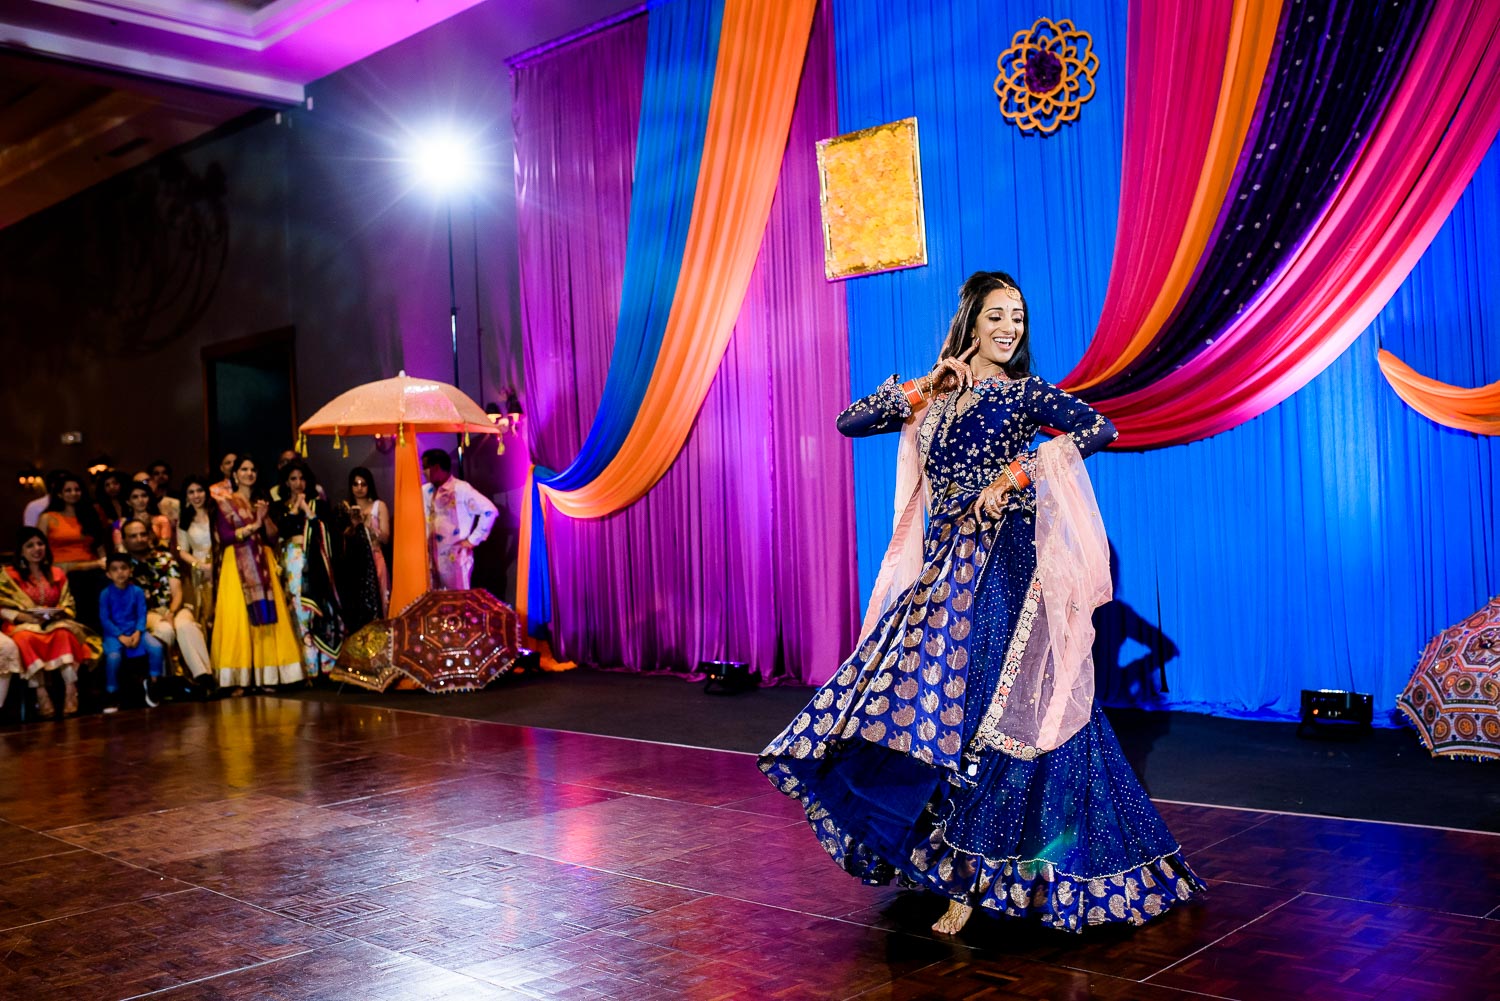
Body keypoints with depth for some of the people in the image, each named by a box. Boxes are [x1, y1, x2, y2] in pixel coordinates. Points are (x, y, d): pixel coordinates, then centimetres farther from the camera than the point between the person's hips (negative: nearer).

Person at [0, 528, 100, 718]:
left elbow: (69, 605, 12)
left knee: (64, 634, -35)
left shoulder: (57, 574, 16)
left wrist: (58, 614, -10)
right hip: (23, 625, -2)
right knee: (25, 639, -39)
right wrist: (24, 617, -18)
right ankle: (41, 693, -39)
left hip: (55, 624, 2)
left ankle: (70, 690, -44)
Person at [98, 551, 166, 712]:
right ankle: (112, 693, -11)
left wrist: (137, 633, -17)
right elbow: (104, 619, -6)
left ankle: (152, 682, 1)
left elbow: (142, 615, 1)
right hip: (114, 633, -2)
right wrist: (121, 636, -17)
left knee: (157, 647, -24)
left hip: (135, 631, 2)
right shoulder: (106, 594, -1)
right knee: (113, 655, -33)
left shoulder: (137, 592, 4)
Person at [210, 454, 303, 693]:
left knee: (265, 617, -3)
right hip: (237, 567, -4)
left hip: (262, 565, 4)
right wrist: (251, 527, -12)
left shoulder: (262, 501, 17)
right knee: (238, 619, -9)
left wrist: (265, 518, -5)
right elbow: (224, 537, -5)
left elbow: (272, 537, 10)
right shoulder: (225, 502, 5)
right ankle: (238, 679, -8)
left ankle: (265, 676, -1)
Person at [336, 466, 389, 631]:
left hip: (372, 561, -2)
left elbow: (385, 537, -3)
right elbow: (341, 538, 5)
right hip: (351, 562, 2)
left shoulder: (379, 506, 5)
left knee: (372, 604, -10)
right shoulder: (347, 508, 12)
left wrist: (366, 522, -13)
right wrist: (353, 524, -11)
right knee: (353, 604, -2)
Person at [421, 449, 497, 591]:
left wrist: (473, 540, -13)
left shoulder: (461, 489, -11)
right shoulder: (425, 491, 10)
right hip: (433, 557, 7)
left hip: (456, 557, -7)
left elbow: (489, 511, -15)